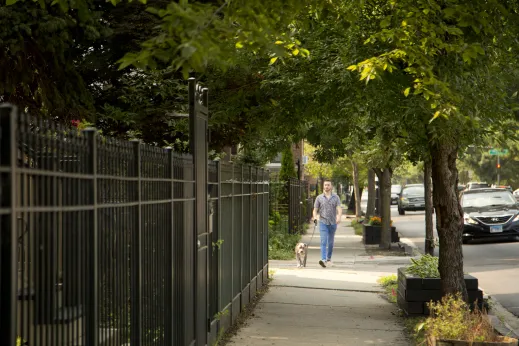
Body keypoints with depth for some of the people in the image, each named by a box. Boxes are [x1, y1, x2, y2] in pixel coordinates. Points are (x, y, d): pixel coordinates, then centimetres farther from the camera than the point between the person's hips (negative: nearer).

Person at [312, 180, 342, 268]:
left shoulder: (336, 197, 2)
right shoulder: (319, 198, 3)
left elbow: (339, 208, -9)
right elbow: (315, 209, 5)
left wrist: (339, 217, -29)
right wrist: (315, 217, -16)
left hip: (333, 223, 2)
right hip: (323, 222, -2)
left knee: (330, 242, 12)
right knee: (323, 241, -15)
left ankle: (328, 258, 30)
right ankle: (323, 260, -26)